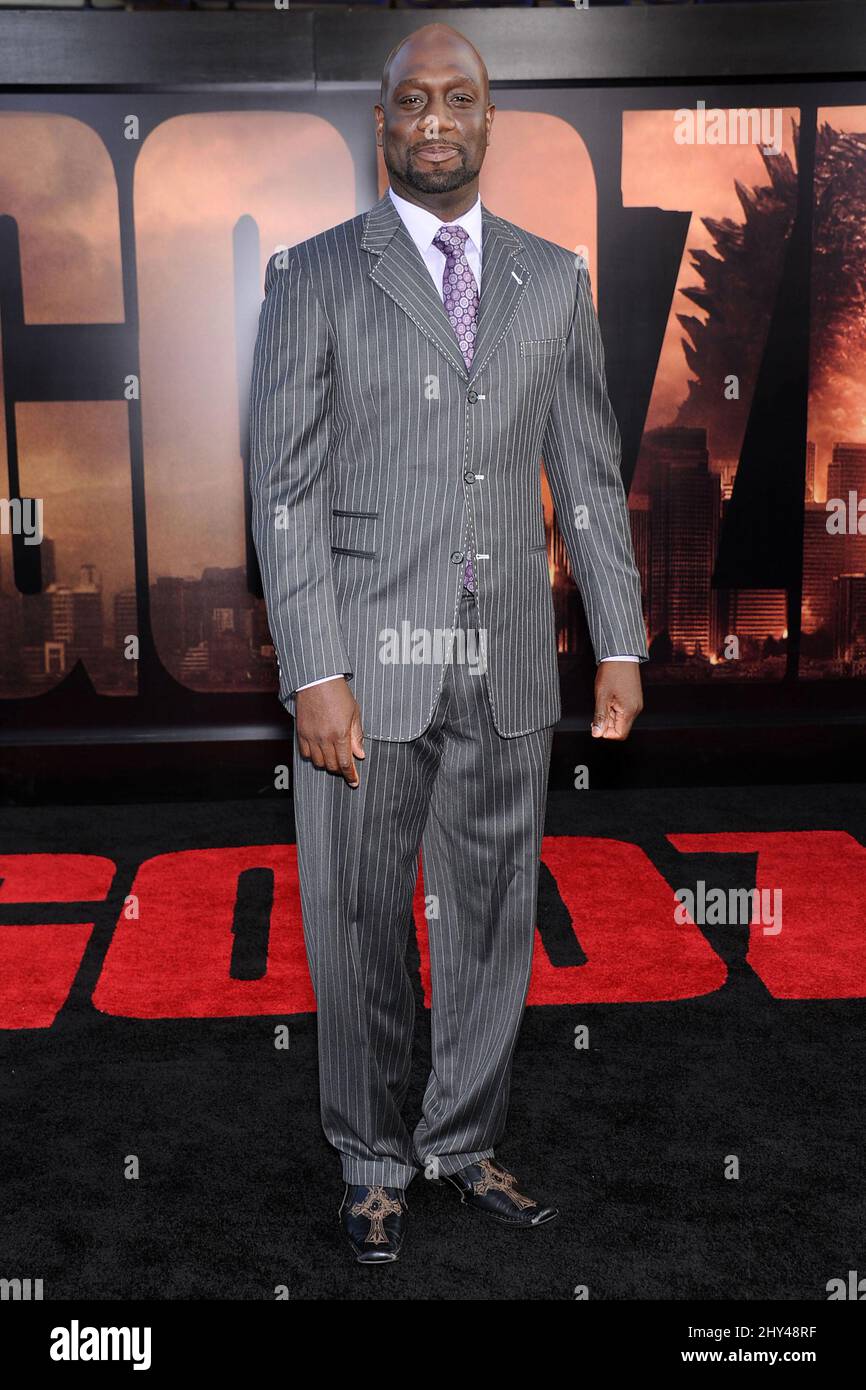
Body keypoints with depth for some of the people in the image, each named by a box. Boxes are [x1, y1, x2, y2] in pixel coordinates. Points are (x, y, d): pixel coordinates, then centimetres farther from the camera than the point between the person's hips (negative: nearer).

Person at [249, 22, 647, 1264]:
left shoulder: (556, 281, 10)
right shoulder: (314, 277, 1)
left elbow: (591, 475, 11)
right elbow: (287, 488, -5)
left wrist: (621, 642, 6)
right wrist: (314, 673, -13)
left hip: (507, 669, 3)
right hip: (369, 663, -3)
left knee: (492, 919, 12)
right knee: (359, 926, 7)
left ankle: (463, 1143, 31)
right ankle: (373, 1163, 26)